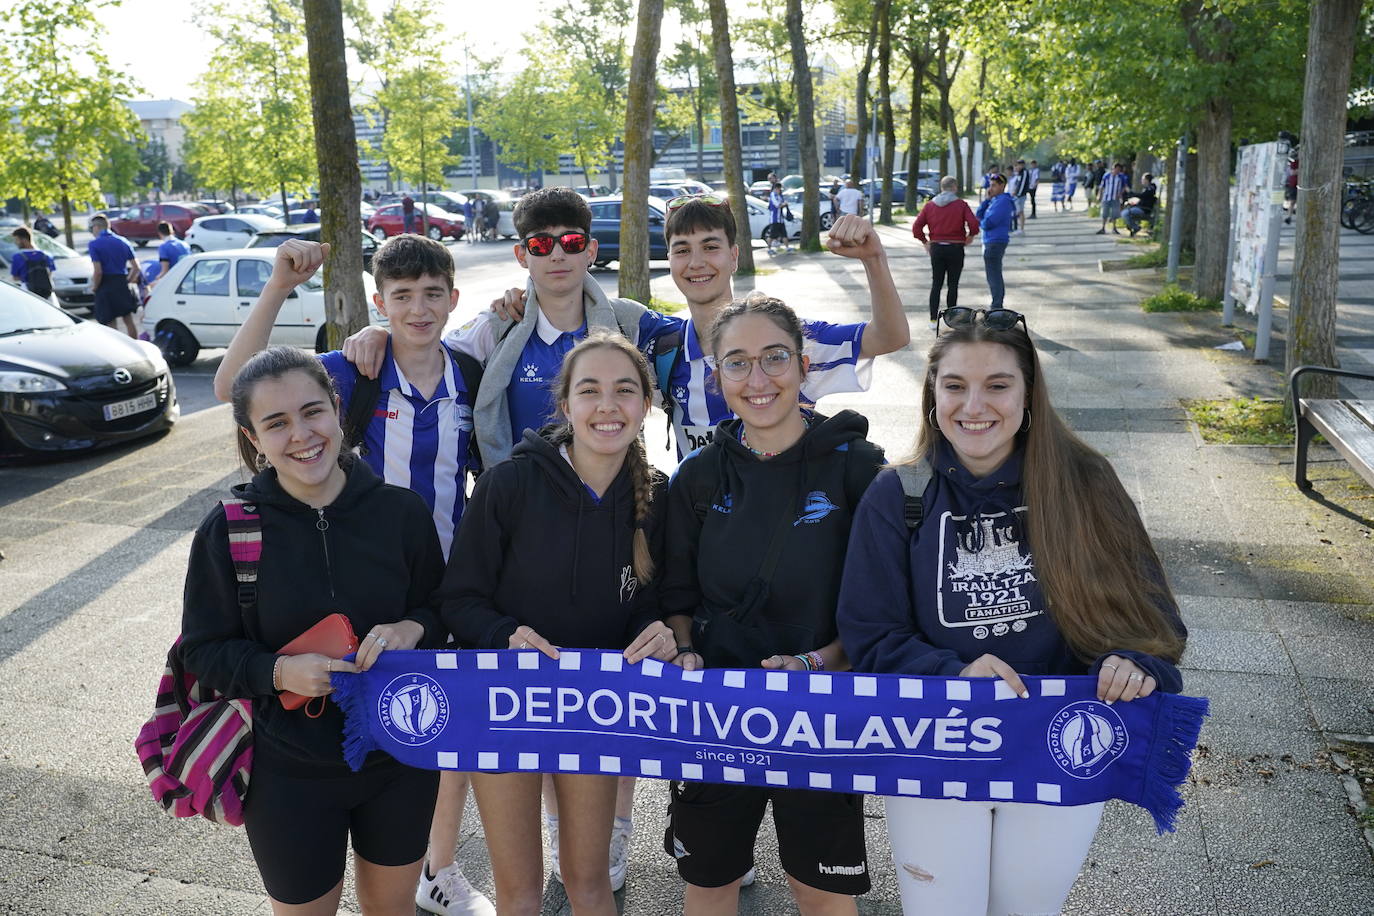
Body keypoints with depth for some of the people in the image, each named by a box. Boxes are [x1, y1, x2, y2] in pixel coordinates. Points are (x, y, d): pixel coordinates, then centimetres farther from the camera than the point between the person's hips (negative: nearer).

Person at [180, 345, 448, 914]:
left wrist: (413, 628, -20)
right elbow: (203, 650, -6)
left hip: (400, 760, 2)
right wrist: (280, 671, -24)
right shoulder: (227, 531, -13)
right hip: (289, 774, -1)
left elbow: (440, 608, 2)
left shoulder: (401, 511, -9)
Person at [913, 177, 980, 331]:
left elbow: (916, 228, -2)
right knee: (953, 284, 7)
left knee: (936, 284, 8)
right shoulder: (961, 204, -5)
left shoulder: (929, 205, 3)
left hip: (936, 248, 3)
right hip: (955, 248, -2)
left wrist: (925, 242, 9)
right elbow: (973, 223, -15)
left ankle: (933, 320, 3)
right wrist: (970, 236, 3)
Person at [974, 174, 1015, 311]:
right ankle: (997, 305, 26)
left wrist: (980, 222, 0)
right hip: (991, 242, 11)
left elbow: (988, 223, -23)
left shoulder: (1003, 201, -16)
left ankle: (996, 306, -4)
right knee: (995, 274, 17)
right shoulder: (995, 200, 16)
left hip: (995, 243, -11)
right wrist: (987, 199, 1)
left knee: (993, 276, -8)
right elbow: (979, 215, 11)